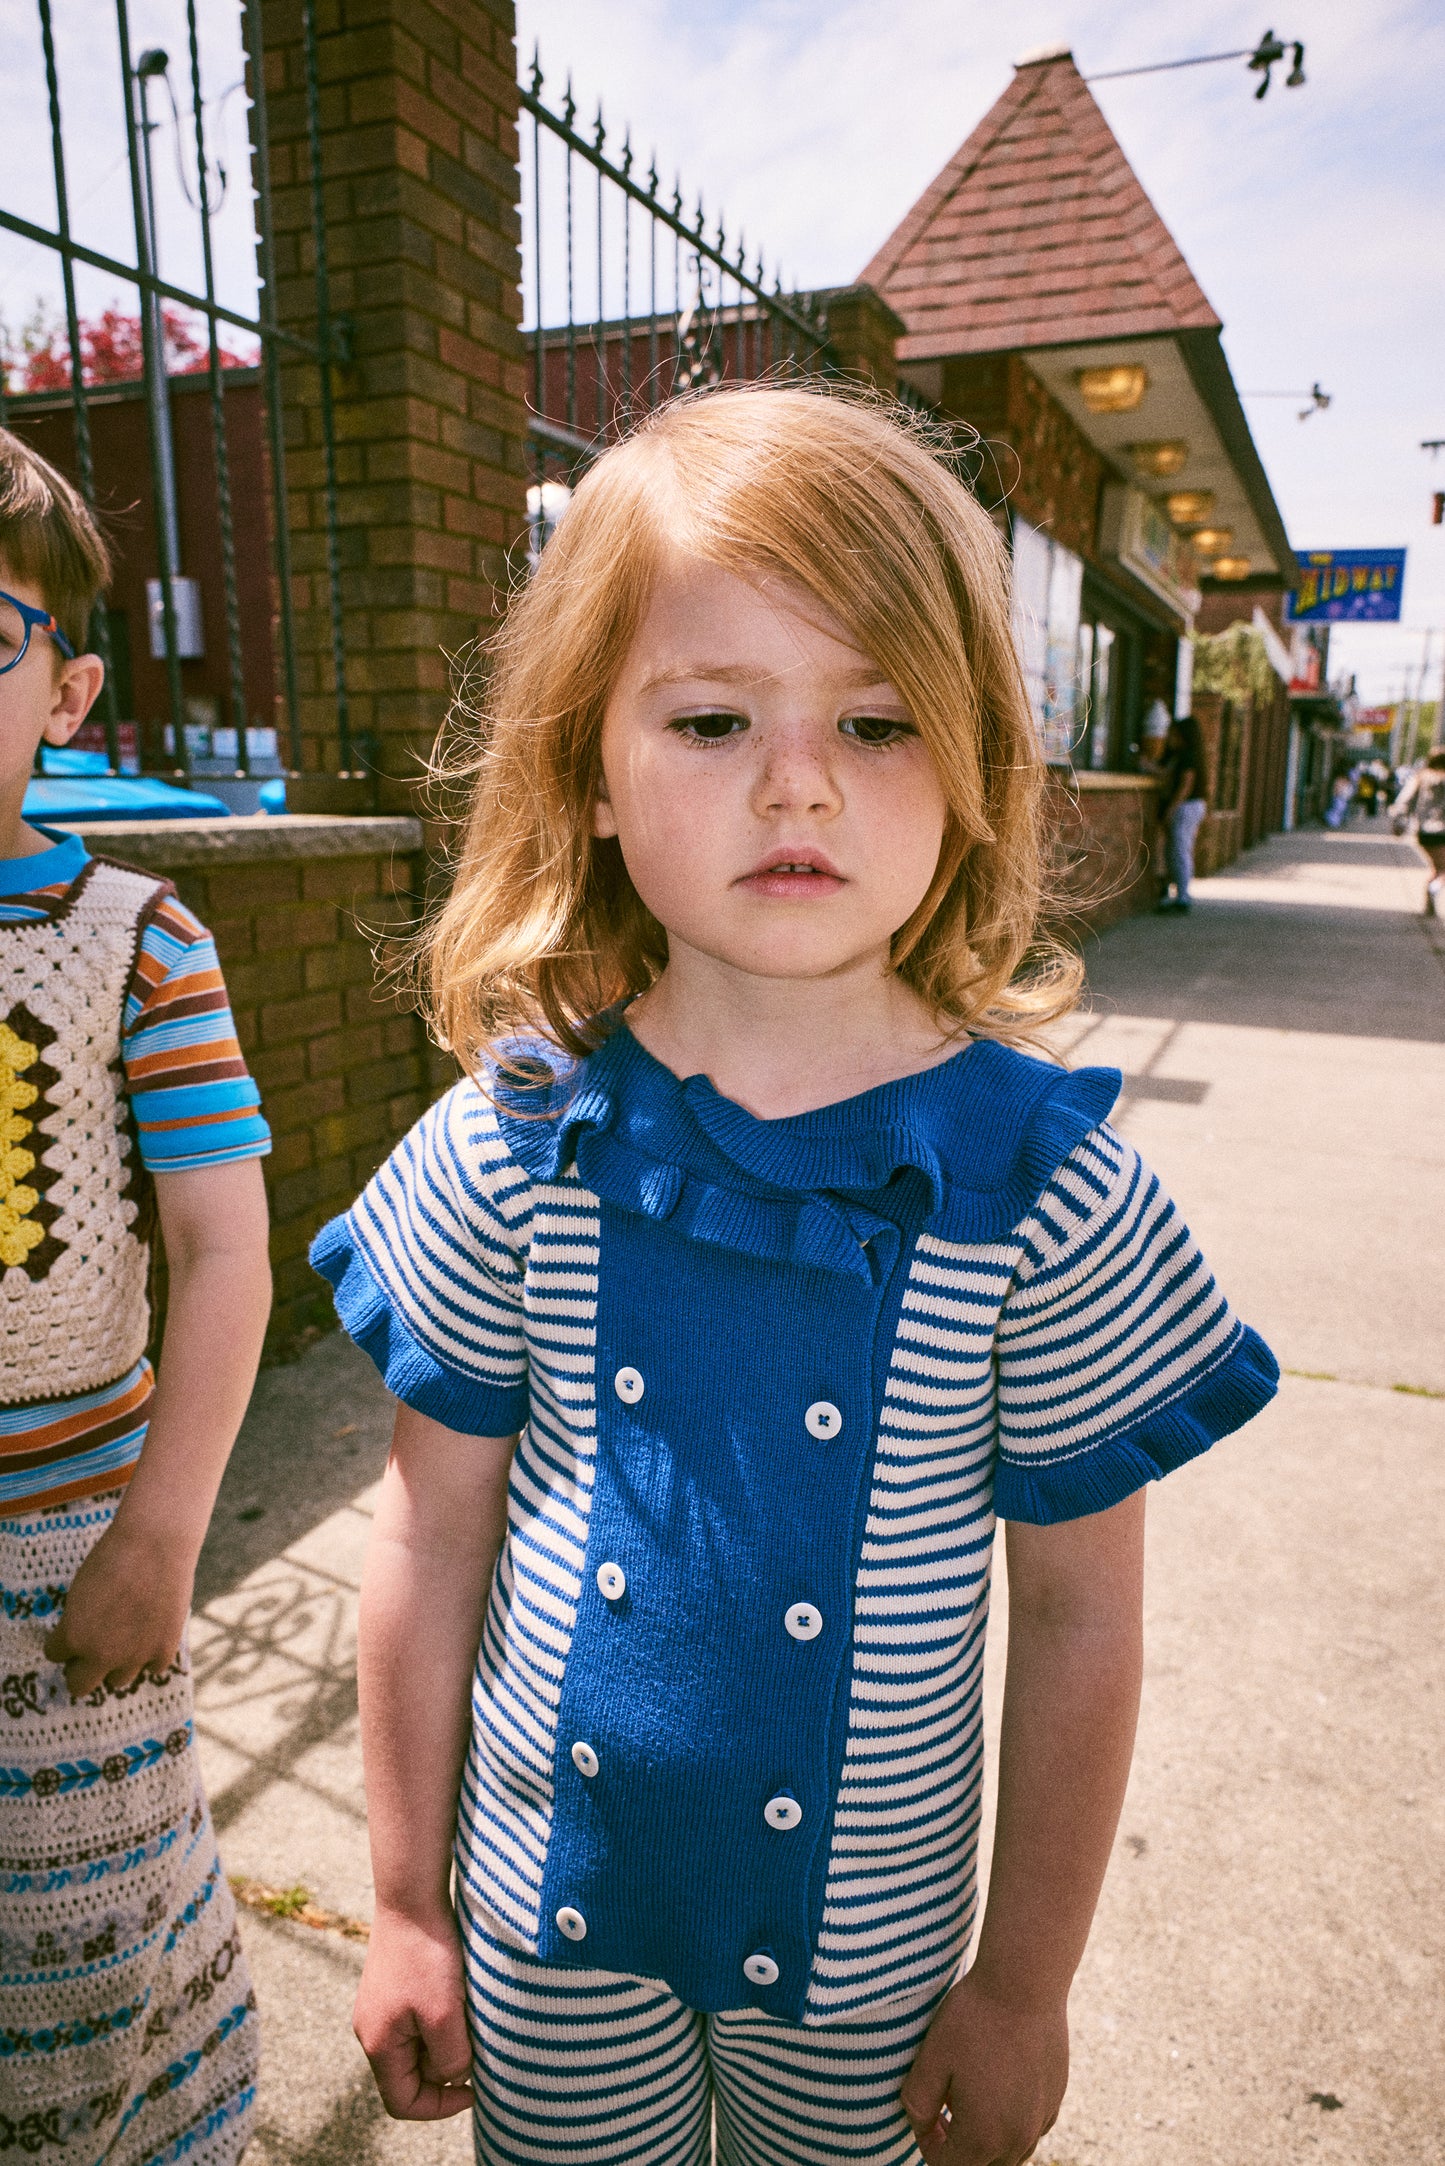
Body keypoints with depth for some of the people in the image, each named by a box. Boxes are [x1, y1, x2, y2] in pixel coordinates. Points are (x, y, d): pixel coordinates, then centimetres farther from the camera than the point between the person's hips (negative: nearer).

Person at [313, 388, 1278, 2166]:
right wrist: (406, 1908, 3)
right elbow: (434, 1540, -6)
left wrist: (1023, 1988, 0)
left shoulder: (1039, 1184, -20)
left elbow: (1079, 1621, -9)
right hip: (550, 1908, 2)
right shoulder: (512, 1149, -16)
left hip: (863, 1932, -1)